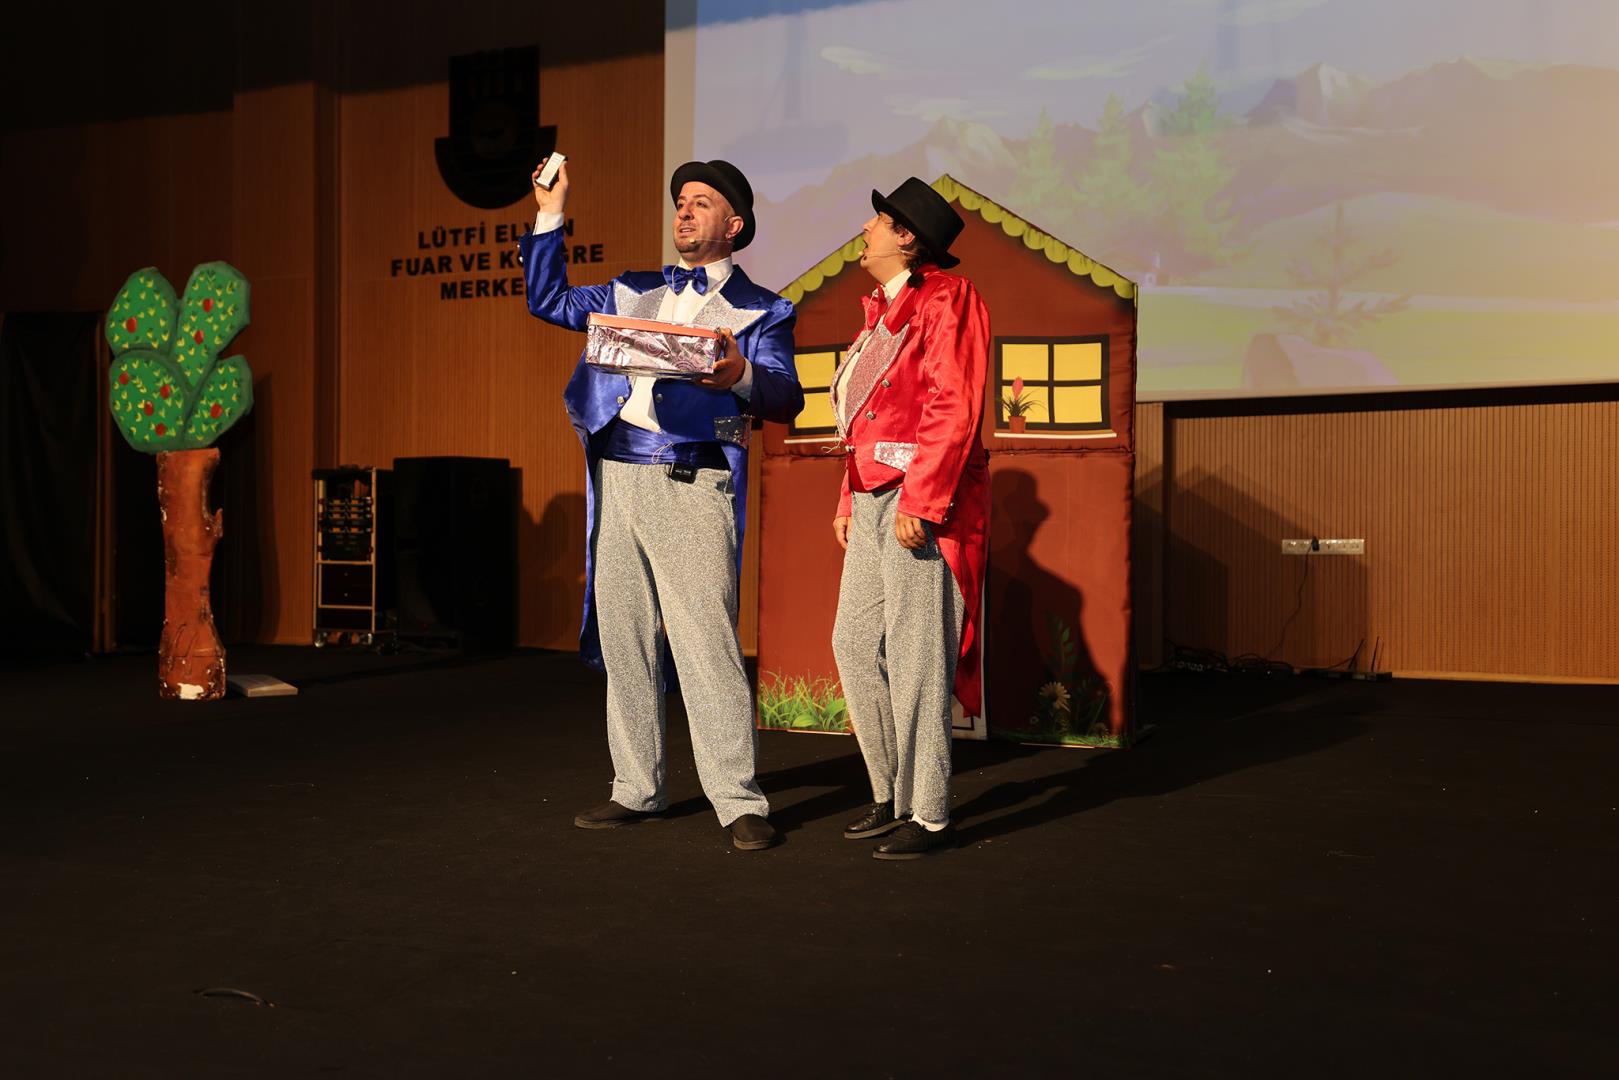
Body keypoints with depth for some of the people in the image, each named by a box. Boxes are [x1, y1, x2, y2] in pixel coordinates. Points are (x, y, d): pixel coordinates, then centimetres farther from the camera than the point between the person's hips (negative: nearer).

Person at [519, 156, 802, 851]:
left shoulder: (761, 311, 7)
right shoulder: (636, 292, 22)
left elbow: (786, 400, -7)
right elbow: (547, 300, 28)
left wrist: (742, 376, -28)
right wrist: (551, 213, 21)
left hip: (691, 485, -5)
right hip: (618, 479, 6)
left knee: (706, 642, -11)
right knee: (624, 639, 8)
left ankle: (739, 802, -5)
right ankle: (637, 791, 19)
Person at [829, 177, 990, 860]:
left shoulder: (945, 298, -7)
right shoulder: (882, 309, 21)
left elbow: (952, 411, -16)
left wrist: (919, 502, -21)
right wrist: (849, 501, 19)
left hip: (921, 500, -10)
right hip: (874, 497, 10)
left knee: (913, 657, -7)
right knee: (854, 644, 10)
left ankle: (929, 816, 2)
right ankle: (891, 798, 20)